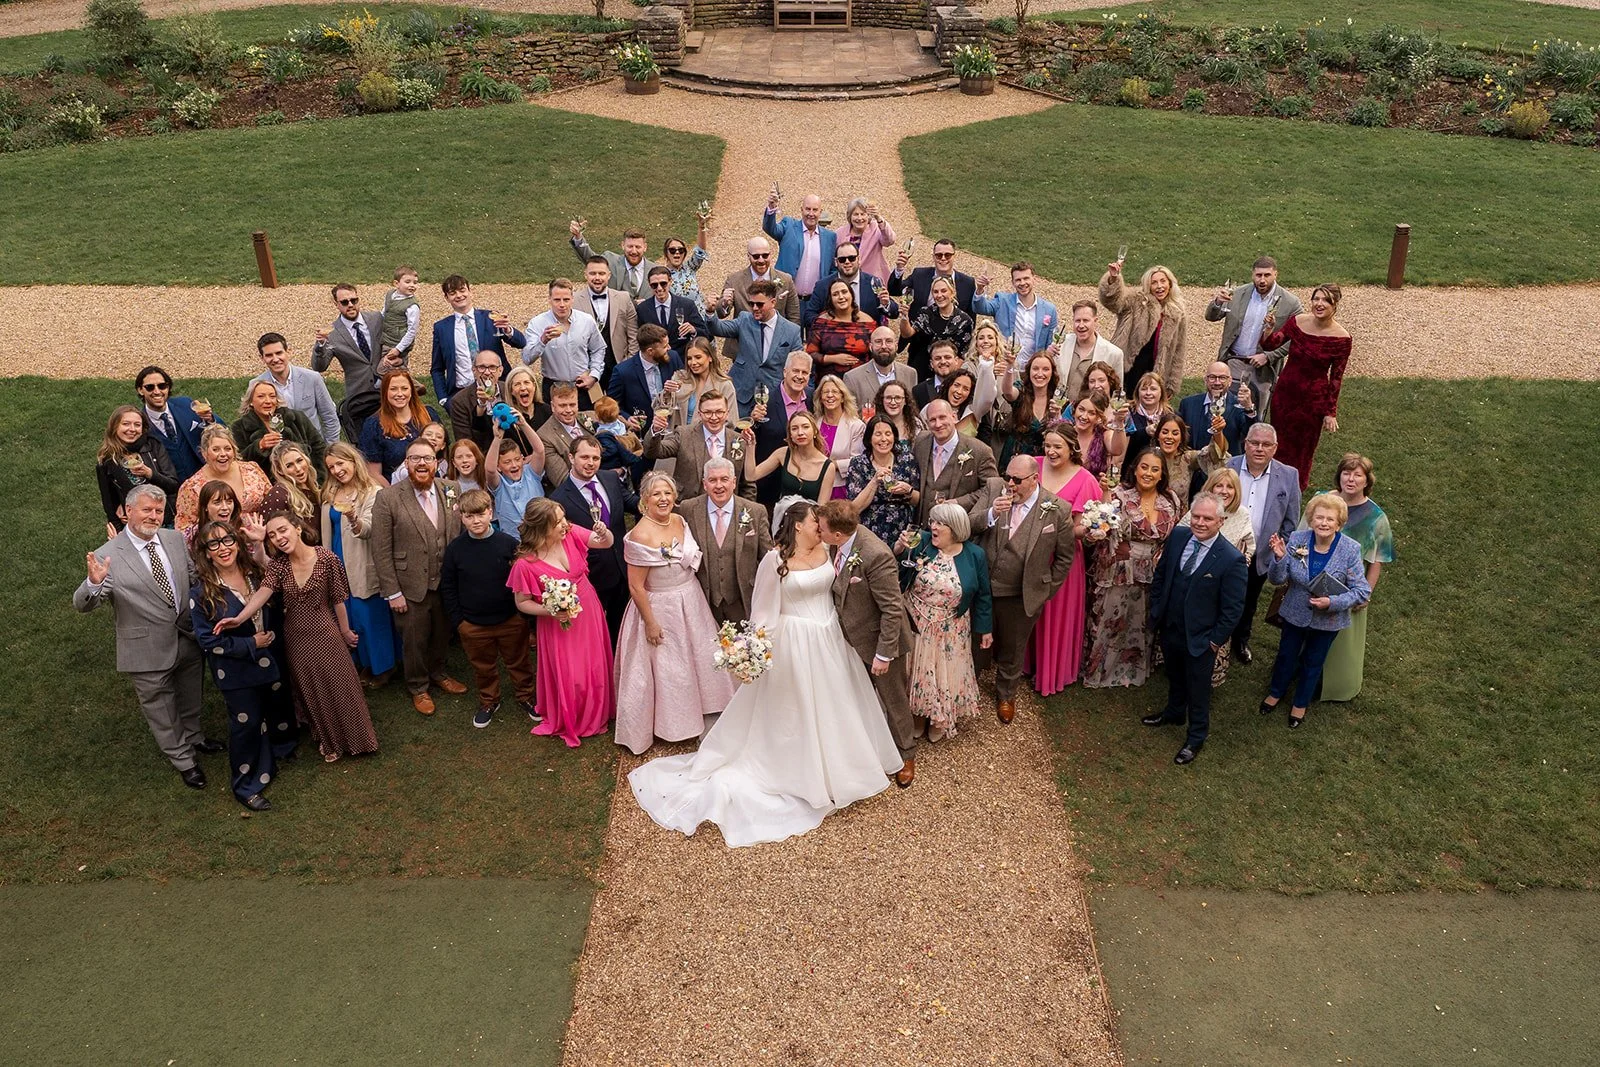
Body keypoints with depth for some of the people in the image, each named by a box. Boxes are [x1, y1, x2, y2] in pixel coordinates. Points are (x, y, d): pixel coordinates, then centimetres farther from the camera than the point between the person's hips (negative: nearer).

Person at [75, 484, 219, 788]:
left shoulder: (174, 539, -3)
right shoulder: (108, 556, -18)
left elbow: (195, 578, 6)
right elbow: (82, 604, -21)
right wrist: (94, 583, -42)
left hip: (188, 639, 5)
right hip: (148, 652, -5)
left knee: (189, 699, 28)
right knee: (161, 711, 15)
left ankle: (192, 737, 55)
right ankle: (183, 760, 37)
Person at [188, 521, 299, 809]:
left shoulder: (255, 574, -5)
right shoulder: (201, 592, -19)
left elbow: (274, 611, 11)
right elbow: (208, 640, -16)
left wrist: (273, 632, -3)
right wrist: (250, 644, -18)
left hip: (270, 660, 5)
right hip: (236, 670, -5)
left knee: (280, 707, 23)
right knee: (247, 723, 5)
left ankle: (283, 747, 54)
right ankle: (247, 786, 24)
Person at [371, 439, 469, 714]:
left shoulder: (451, 491, -3)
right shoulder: (388, 498, -13)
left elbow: (460, 534, 4)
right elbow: (381, 551, -12)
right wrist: (392, 592, -12)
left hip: (446, 584, 3)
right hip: (411, 587, -3)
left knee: (442, 634, 21)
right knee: (414, 640, 13)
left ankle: (438, 673, 48)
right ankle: (418, 687, 37)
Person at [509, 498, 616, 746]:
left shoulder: (571, 534, -16)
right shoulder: (526, 564, -25)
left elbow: (607, 543, -7)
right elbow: (522, 603, -12)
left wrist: (604, 532, -30)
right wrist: (550, 611, -25)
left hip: (589, 614, 4)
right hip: (559, 624, -4)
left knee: (594, 667, 21)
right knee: (567, 676, 11)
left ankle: (595, 714, 48)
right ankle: (568, 722, 40)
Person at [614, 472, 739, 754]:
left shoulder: (680, 521, -5)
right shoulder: (641, 536, -26)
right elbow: (636, 587, -21)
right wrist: (651, 624, -17)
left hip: (691, 603, 7)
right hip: (661, 609, -7)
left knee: (700, 657, 22)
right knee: (668, 669, 11)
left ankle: (697, 710, 46)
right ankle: (671, 722, 32)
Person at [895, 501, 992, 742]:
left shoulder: (975, 555, -11)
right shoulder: (921, 543, -12)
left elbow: (983, 595, -1)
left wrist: (986, 629, 4)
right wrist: (900, 548, -29)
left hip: (949, 632, 0)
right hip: (916, 624, 1)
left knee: (946, 673, 15)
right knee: (918, 671, 16)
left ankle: (941, 720, 38)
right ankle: (918, 713, 40)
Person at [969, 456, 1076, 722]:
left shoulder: (1058, 510, -14)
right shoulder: (993, 488, -10)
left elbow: (1065, 556, -2)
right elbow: (968, 525, -10)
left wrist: (1047, 590, 0)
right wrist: (991, 514, -29)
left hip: (1022, 597, -1)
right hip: (982, 588, 2)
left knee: (1012, 650, 19)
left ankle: (1005, 695, 45)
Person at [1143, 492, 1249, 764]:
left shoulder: (1232, 559, -24)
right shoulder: (1178, 537, -7)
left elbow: (1233, 607, -16)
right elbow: (1160, 576, 7)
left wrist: (1217, 639, -12)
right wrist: (1156, 611, 6)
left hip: (1200, 638, -5)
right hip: (1169, 629, 5)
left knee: (1198, 689, 13)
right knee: (1174, 677, 28)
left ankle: (1196, 737, 33)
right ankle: (1174, 713, 53)